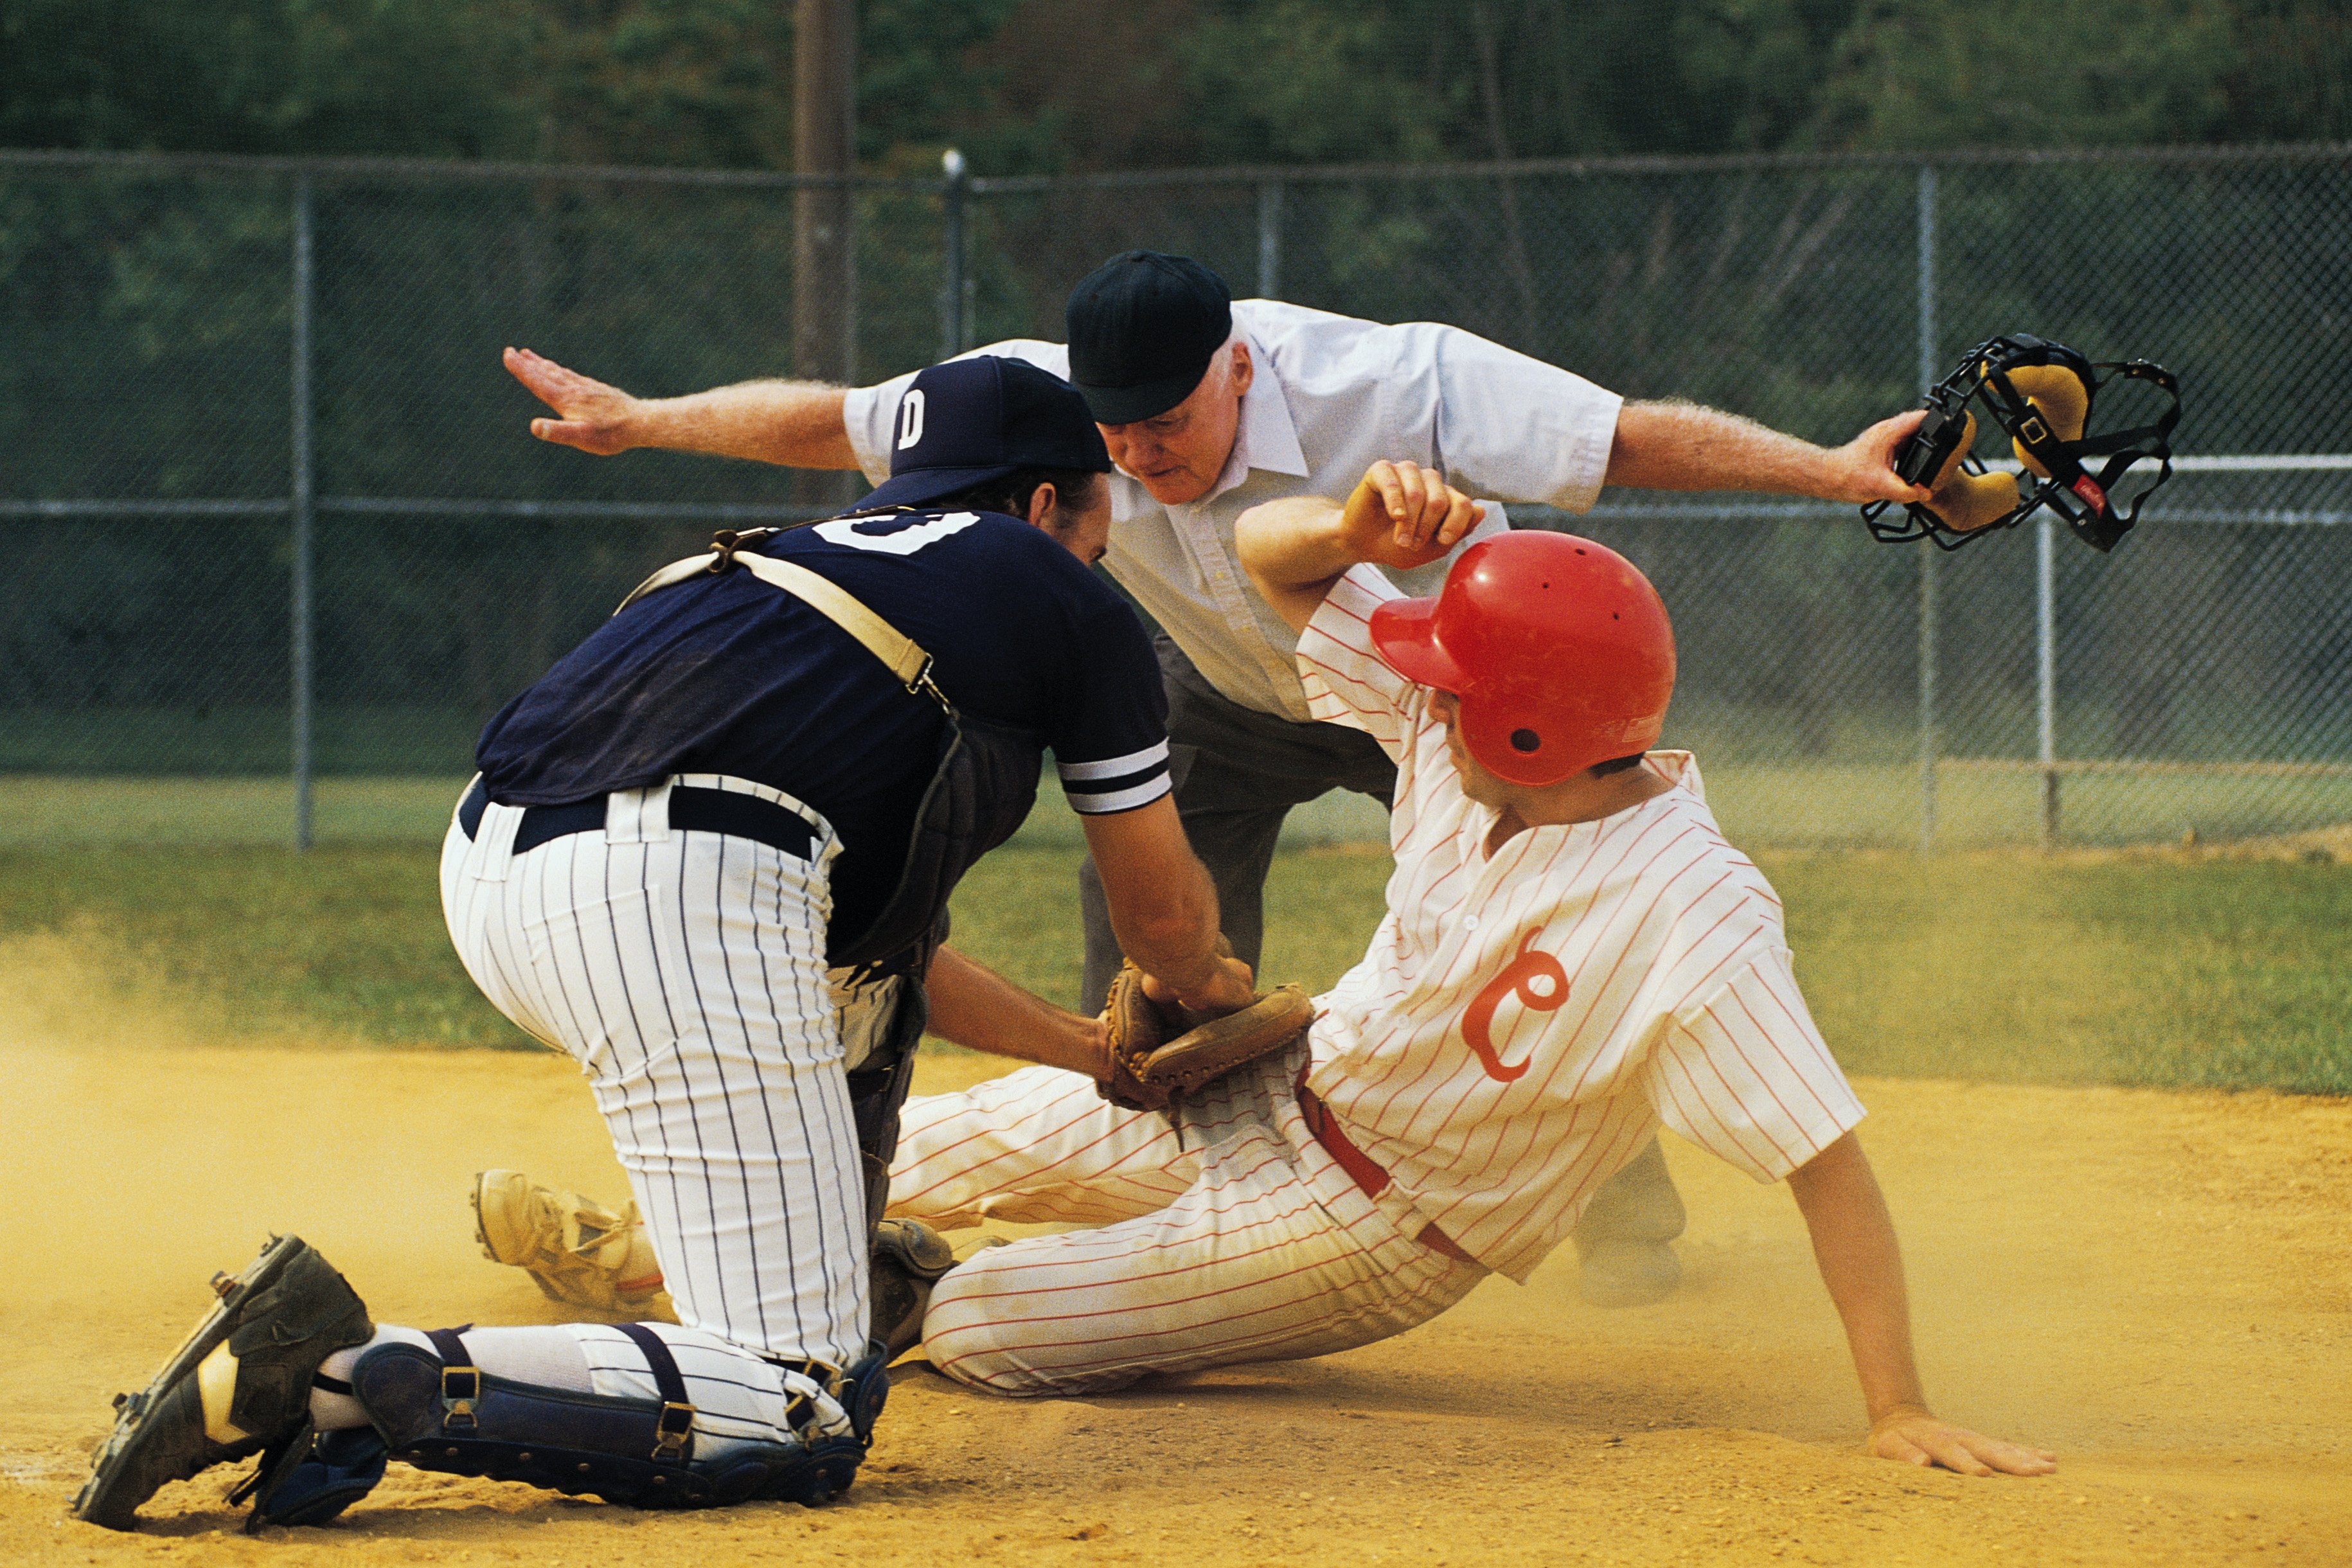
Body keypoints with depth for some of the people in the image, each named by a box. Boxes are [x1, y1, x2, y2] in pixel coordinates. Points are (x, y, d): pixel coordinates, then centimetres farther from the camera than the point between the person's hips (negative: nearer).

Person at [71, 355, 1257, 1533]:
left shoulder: (830, 551, 37)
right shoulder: (1067, 599, 19)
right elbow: (1162, 914, 28)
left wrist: (1072, 1046, 55)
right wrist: (1199, 988, 51)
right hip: (675, 899, -8)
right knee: (804, 1416, -11)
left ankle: (831, 1265, 37)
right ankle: (353, 1376, -24)